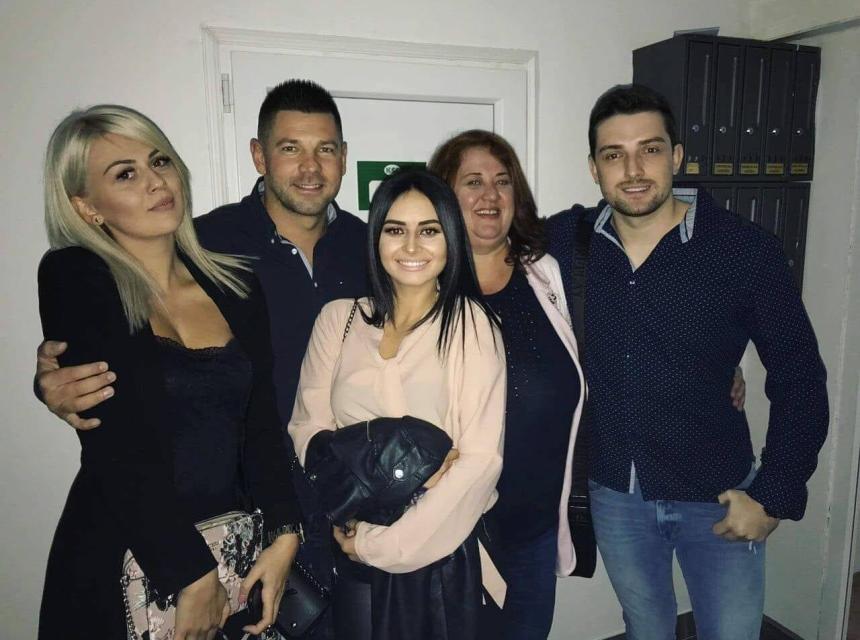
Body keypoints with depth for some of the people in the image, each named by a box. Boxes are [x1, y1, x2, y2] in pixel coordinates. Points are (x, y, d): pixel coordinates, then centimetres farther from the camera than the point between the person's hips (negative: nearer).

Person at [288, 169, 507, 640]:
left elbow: (481, 458, -15)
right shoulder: (338, 319, -1)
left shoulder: (472, 323, -11)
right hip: (352, 548, 3)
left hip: (438, 544, -2)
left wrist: (386, 543, -15)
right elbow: (308, 425, -1)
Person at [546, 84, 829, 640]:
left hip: (718, 497, -2)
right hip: (615, 493, 2)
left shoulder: (746, 249, -15)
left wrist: (775, 494, -9)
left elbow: (799, 379, -8)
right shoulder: (568, 239, -9)